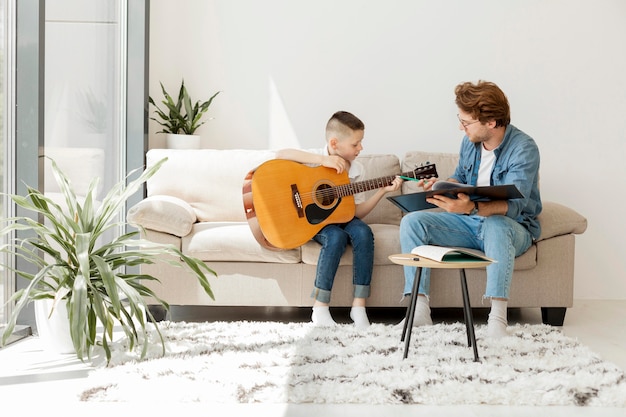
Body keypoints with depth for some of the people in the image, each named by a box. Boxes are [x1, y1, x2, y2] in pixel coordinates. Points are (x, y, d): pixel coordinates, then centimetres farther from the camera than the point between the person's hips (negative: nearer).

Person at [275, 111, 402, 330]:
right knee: (336, 237, -34)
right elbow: (281, 155, -32)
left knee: (363, 232, -26)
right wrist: (322, 160, -35)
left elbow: (357, 212, 0)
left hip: (340, 216, 5)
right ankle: (319, 308, -24)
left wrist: (382, 191, -11)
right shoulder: (316, 157, -14)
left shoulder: (357, 169, 0)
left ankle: (359, 305, -22)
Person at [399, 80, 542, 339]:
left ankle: (497, 318, -40)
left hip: (514, 228, -6)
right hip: (471, 223, 7)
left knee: (495, 225, -42)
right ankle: (420, 311, -19)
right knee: (412, 222, -13)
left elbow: (513, 205, -32)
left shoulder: (523, 149, -20)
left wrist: (472, 208, -50)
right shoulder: (470, 142, 1)